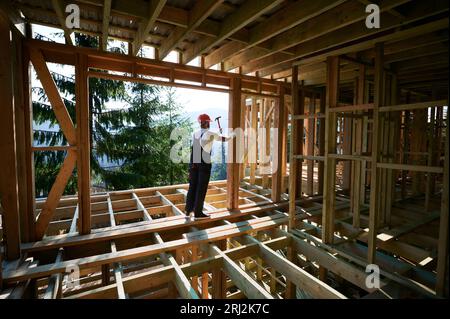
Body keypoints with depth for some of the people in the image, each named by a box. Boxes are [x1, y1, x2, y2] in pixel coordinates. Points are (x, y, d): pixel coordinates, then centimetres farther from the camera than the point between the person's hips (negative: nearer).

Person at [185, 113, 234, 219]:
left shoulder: (195, 133, 9)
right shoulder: (210, 134, -5)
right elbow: (224, 139, 8)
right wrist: (231, 136, 29)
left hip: (194, 163, 5)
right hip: (204, 163, -5)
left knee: (192, 186, 12)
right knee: (201, 188, 2)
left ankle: (188, 211, 17)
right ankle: (198, 212, 9)